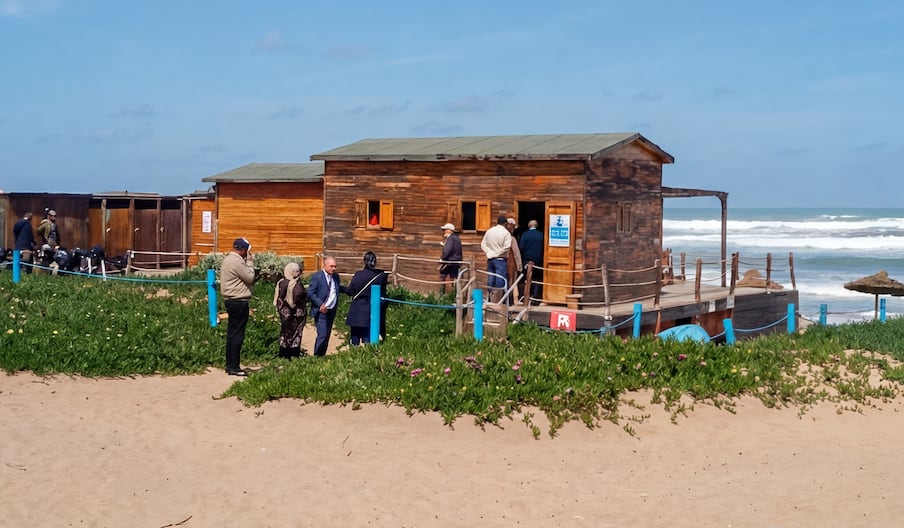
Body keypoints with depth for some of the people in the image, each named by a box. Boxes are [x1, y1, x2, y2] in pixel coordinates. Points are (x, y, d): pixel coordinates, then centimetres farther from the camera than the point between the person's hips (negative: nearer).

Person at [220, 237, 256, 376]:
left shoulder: (228, 259, 15)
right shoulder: (237, 262, -18)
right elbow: (250, 277, -14)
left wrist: (248, 261, 9)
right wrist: (250, 261, -7)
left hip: (230, 300, 11)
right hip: (239, 302, -11)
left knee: (232, 333, 14)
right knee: (238, 334, -7)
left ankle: (230, 365, 18)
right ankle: (234, 367, -5)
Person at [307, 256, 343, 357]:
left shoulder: (336, 276, 9)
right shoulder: (316, 277, -10)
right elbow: (310, 293, -13)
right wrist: (320, 304, -21)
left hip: (332, 311, 7)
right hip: (321, 311, -7)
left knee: (327, 336, 11)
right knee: (322, 335, -11)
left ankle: (322, 356, 20)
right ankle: (316, 357, 1)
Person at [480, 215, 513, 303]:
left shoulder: (489, 231, 7)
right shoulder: (506, 232, -8)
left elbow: (483, 244, 3)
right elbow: (506, 247, -15)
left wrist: (490, 252, -4)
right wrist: (497, 253, -7)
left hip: (490, 259, 5)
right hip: (500, 259, -5)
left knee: (490, 280, 10)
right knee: (500, 281, -4)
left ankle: (491, 300, 13)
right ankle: (496, 301, -8)